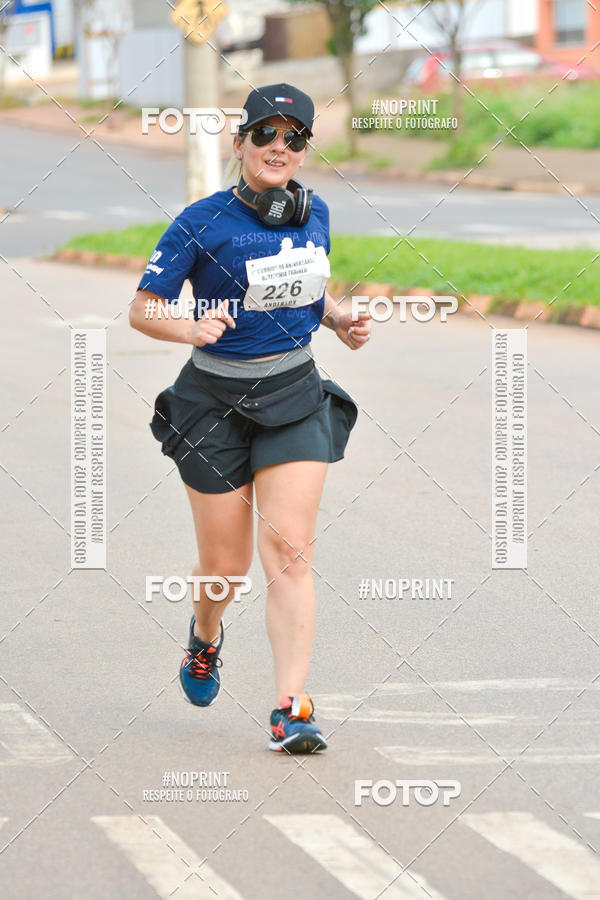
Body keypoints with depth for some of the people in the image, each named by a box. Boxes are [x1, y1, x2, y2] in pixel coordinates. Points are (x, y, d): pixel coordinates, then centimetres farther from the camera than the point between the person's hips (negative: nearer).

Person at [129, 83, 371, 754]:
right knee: (225, 565, 6)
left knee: (289, 550, -11)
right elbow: (143, 308, -10)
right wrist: (191, 329, -29)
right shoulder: (203, 222, -13)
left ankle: (291, 709, -13)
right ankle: (205, 635, 42)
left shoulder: (314, 213, 3)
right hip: (215, 402, -3)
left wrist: (341, 321, 1)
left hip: (294, 397, 3)